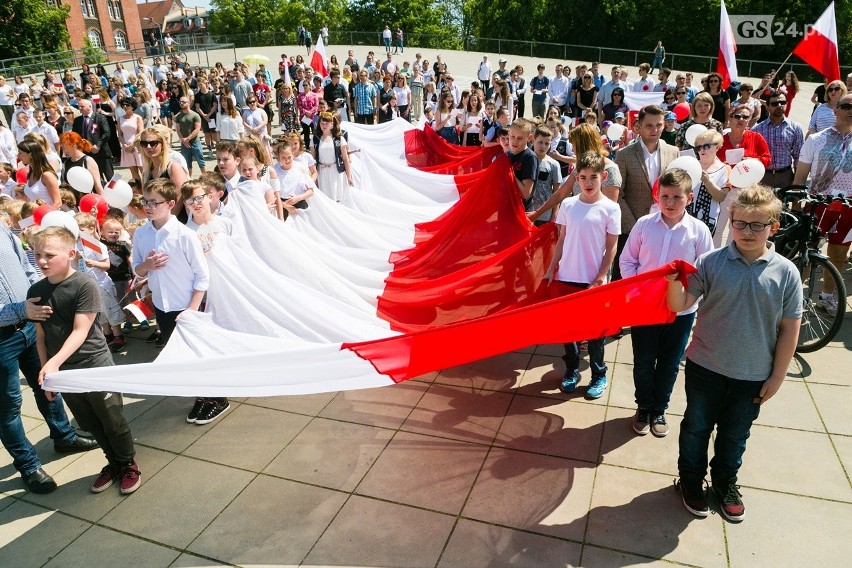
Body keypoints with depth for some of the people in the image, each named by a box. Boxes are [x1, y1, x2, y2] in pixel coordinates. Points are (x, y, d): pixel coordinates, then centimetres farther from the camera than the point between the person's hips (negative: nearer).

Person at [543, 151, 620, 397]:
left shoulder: (610, 208, -7)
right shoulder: (568, 205, 1)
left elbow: (611, 247, -5)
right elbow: (562, 240, 8)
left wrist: (601, 277, -10)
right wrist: (551, 268, 5)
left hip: (594, 280, -3)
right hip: (567, 276, 3)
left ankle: (599, 375, 24)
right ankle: (571, 370, 29)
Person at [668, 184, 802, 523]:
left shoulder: (786, 272, -9)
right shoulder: (711, 262, -12)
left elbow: (789, 330, -4)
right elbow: (680, 304, -14)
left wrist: (777, 377, -2)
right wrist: (674, 282, -35)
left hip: (753, 375, 1)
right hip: (705, 366, -1)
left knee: (734, 435, 21)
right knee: (697, 427, 17)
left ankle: (725, 481, 45)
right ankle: (691, 479, 39)